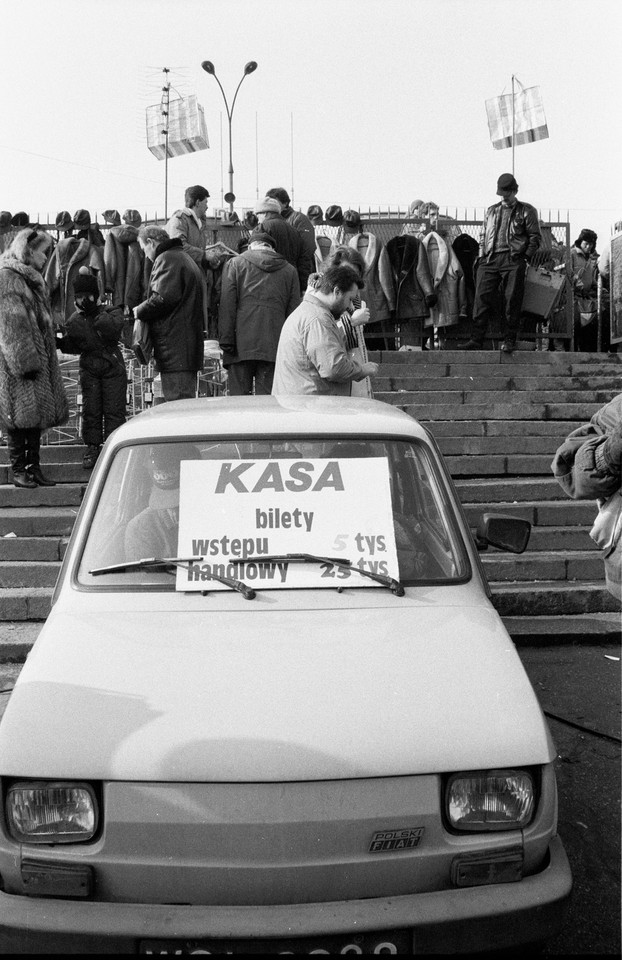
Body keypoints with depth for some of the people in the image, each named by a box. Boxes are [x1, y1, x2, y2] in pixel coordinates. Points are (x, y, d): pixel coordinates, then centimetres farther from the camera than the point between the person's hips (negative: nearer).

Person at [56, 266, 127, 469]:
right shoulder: (75, 320, 6)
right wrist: (60, 341, -9)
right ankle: (92, 447, 12)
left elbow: (112, 330, -24)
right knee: (90, 410, 4)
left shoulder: (112, 312, -4)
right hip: (89, 369, 3)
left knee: (113, 410, -3)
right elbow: (72, 346, 11)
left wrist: (96, 313, -19)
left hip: (113, 367, -3)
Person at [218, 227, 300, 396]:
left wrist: (225, 340, -3)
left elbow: (227, 306, 0)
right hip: (274, 347, 2)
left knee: (238, 397, 0)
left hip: (241, 344, -2)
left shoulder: (234, 264, 8)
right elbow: (293, 311, 11)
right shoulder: (290, 270, 14)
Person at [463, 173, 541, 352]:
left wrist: (526, 257, -5)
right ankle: (476, 338, -7)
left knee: (512, 300, -5)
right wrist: (481, 255, 10)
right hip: (489, 260, 3)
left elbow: (535, 237, 6)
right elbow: (483, 235, 23)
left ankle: (509, 340, 1)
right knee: (482, 297, -7)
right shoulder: (491, 211, 21)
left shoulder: (527, 211, 9)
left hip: (513, 259, -3)